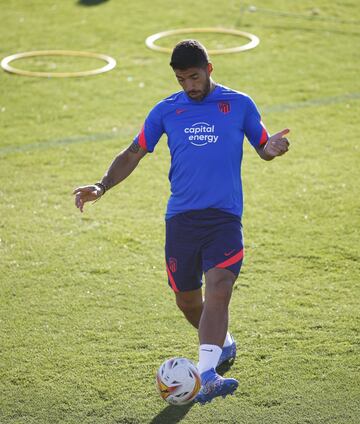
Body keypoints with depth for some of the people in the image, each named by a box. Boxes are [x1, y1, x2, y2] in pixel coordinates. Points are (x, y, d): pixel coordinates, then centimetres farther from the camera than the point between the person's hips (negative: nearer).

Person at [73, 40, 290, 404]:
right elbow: (134, 153, 13)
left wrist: (272, 148, -11)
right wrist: (102, 186, -1)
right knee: (187, 300, 9)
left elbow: (263, 148, 14)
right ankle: (223, 344, 39)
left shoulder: (239, 104, 7)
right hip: (181, 217, 3)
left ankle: (206, 376, -30)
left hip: (225, 215, -2)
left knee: (218, 290, -21)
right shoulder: (166, 110, 9)